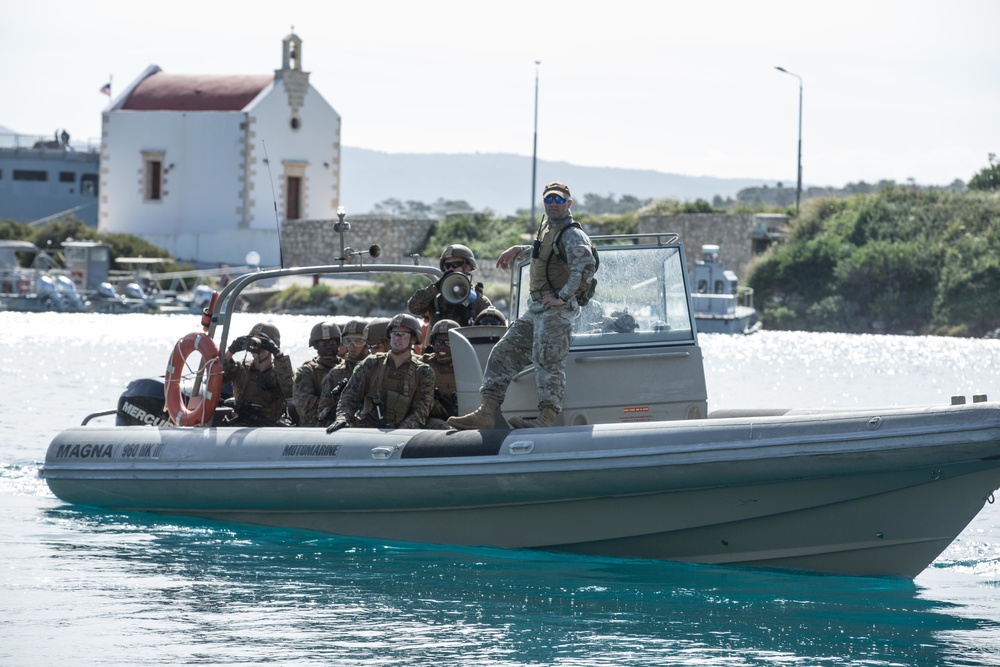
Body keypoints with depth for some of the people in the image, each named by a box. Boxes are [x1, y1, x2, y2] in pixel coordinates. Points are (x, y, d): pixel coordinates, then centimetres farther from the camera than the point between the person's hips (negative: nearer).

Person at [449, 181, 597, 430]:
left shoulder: (572, 234, -8)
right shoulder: (547, 228, 20)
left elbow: (586, 266, -25)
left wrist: (562, 297, -24)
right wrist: (517, 250, 37)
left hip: (557, 309, -10)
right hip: (535, 309, 10)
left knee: (547, 361, -19)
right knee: (504, 353, 4)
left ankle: (547, 419, -28)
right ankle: (486, 413, 0)